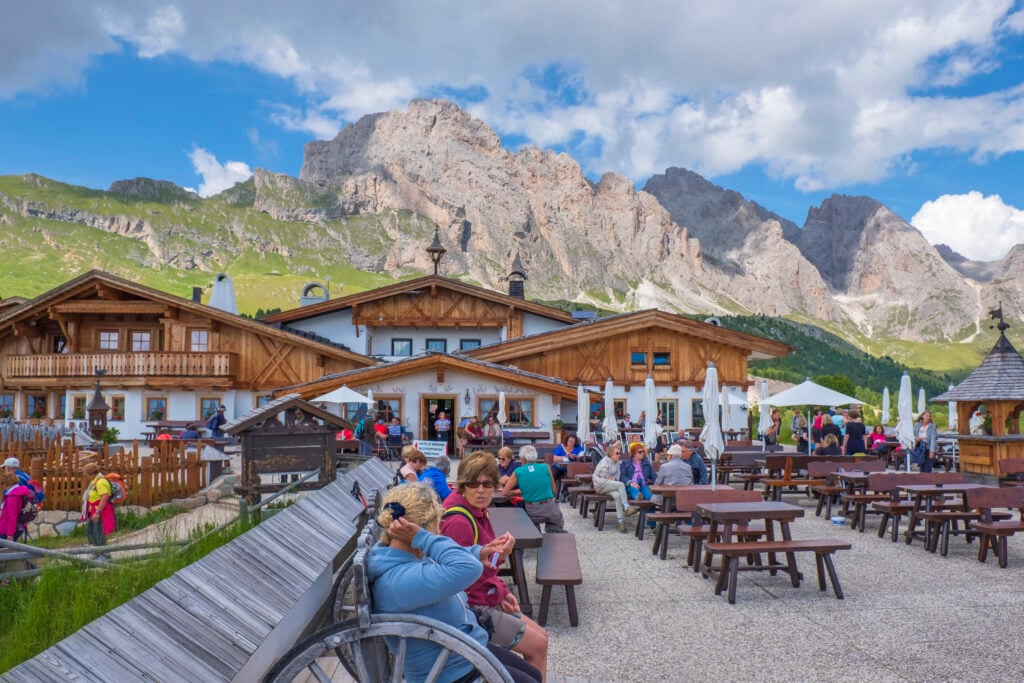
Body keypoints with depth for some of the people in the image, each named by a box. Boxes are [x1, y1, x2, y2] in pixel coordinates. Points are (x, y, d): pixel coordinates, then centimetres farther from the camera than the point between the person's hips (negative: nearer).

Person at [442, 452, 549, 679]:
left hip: (486, 599, 10)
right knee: (538, 645, -3)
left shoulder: (477, 512, 5)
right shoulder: (458, 521, -25)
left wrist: (504, 592, 7)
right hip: (471, 609, -9)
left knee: (540, 636, 15)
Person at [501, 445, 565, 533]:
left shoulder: (518, 472, -3)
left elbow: (505, 492, 3)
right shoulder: (546, 467, -1)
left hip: (533, 512, 1)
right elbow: (555, 491, 6)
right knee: (559, 523, 30)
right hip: (549, 507, 0)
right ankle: (553, 529, -2)